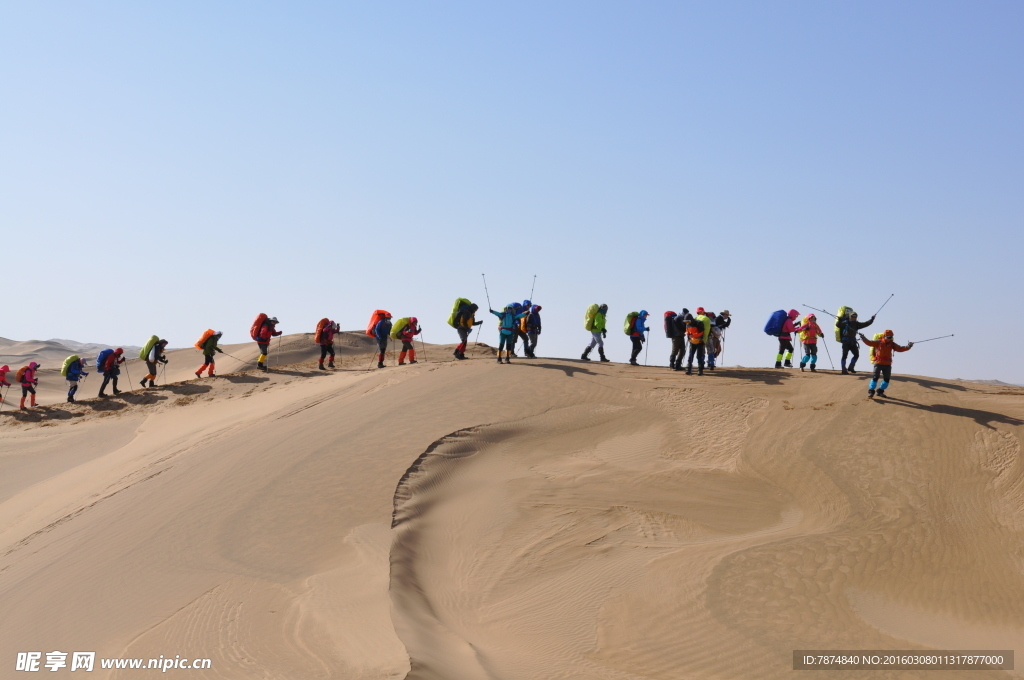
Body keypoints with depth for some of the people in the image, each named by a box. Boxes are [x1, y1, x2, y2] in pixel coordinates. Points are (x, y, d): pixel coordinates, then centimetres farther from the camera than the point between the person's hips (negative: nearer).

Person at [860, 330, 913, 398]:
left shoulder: (892, 344, 7)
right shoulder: (878, 342, -5)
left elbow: (900, 349, 6)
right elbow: (869, 343, -14)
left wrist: (908, 347, -8)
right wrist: (864, 338, -32)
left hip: (887, 364, 5)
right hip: (878, 363, -5)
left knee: (887, 379, 7)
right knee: (875, 377, -12)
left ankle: (880, 391, 21)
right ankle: (871, 392, -8)